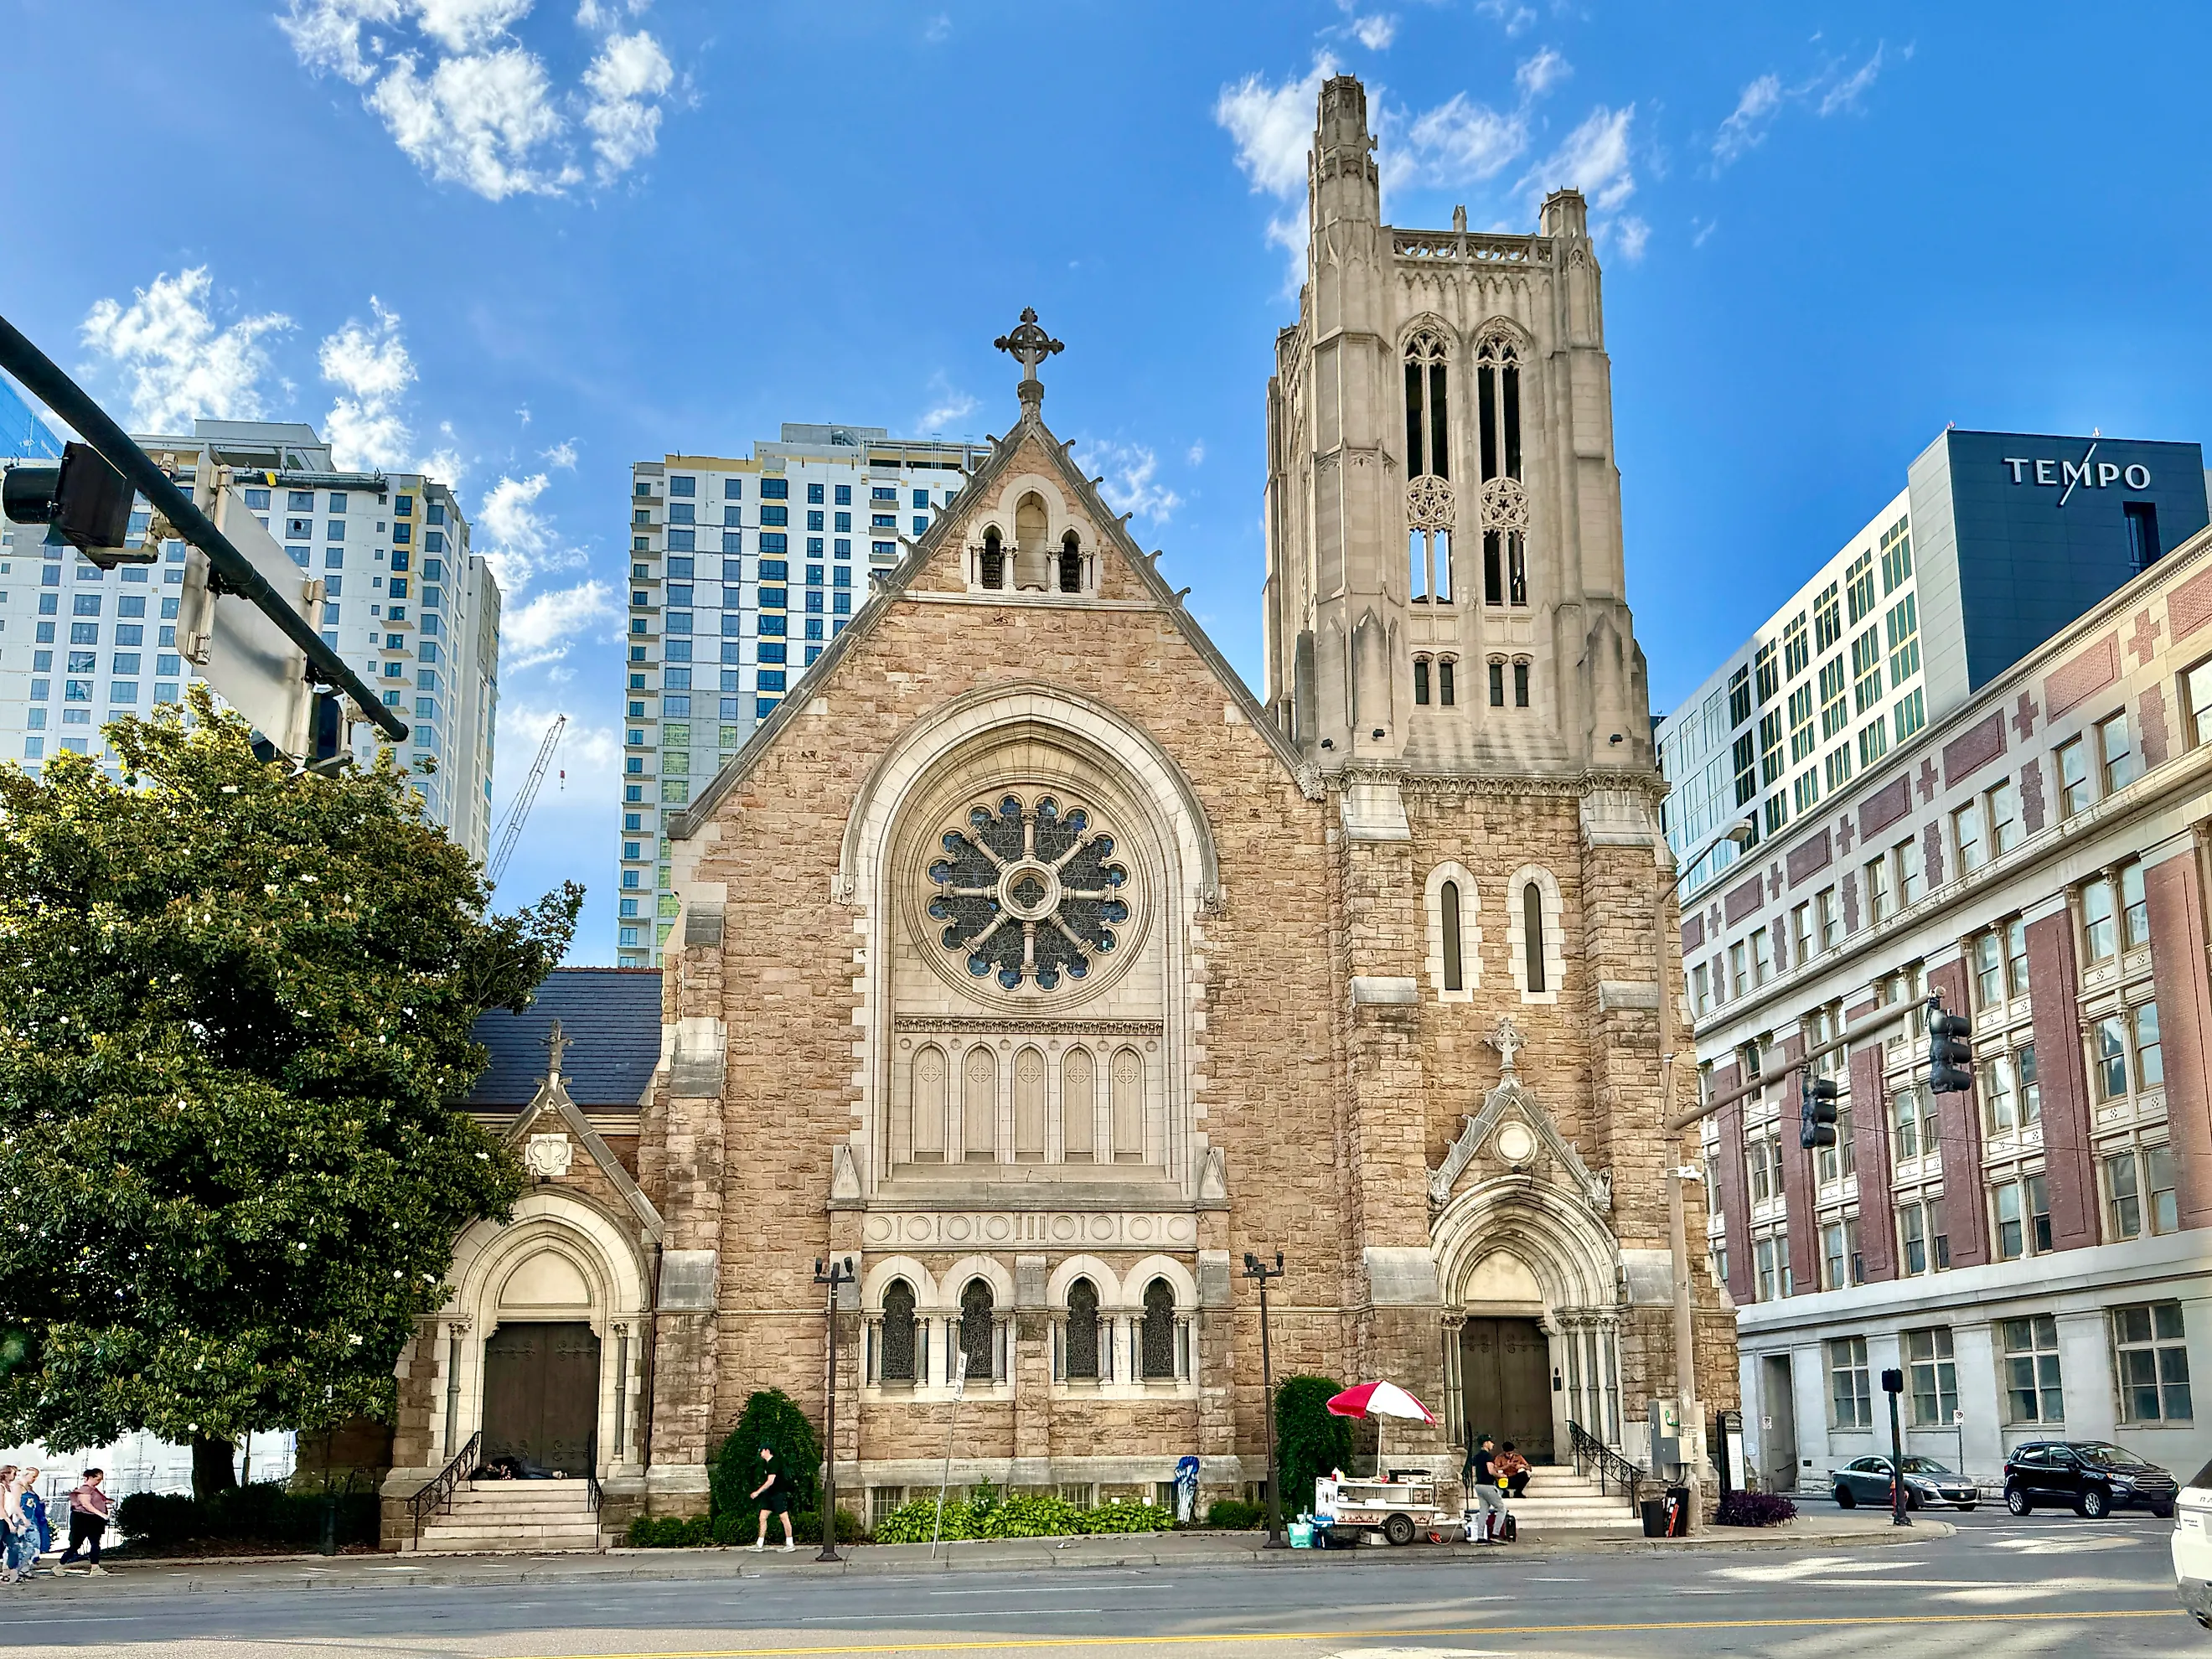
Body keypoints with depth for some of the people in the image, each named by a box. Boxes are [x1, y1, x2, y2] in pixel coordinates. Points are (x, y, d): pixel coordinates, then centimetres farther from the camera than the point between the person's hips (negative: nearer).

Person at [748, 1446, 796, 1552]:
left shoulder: (774, 1463, -17)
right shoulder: (766, 1463, 12)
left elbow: (770, 1481, -22)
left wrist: (758, 1492, -18)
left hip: (779, 1494, -10)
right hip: (769, 1494, 10)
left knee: (784, 1518, -4)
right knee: (762, 1517, 4)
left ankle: (790, 1544, 0)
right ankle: (760, 1544, 7)